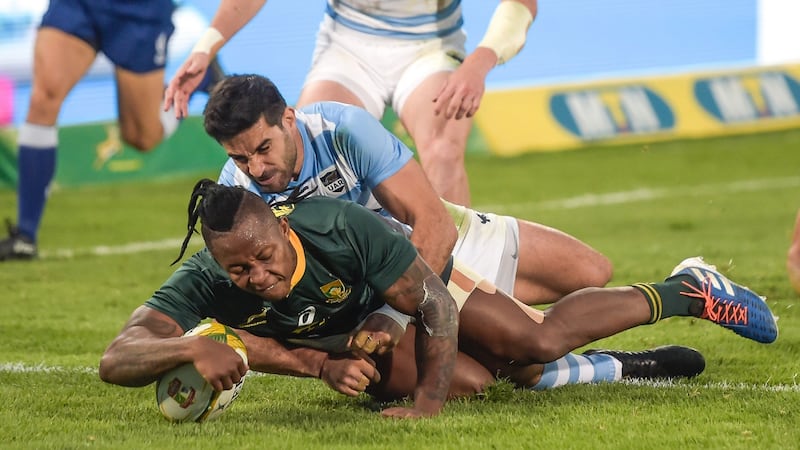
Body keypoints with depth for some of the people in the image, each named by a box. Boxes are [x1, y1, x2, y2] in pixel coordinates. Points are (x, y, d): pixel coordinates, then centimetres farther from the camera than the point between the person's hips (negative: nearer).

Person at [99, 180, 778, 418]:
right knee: (471, 378, -19)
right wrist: (192, 349, -67)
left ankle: (688, 290, 14)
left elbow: (435, 301, -29)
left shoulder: (346, 227, -41)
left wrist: (428, 402, -38)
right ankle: (621, 368, 14)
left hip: (408, 277, -2)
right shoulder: (201, 284, -37)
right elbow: (117, 358, -46)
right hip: (338, 336, 2)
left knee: (537, 339, -13)